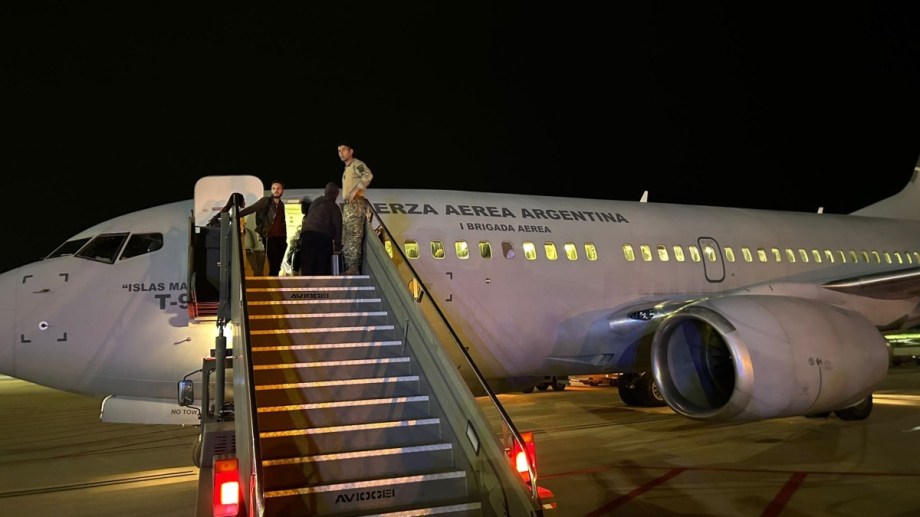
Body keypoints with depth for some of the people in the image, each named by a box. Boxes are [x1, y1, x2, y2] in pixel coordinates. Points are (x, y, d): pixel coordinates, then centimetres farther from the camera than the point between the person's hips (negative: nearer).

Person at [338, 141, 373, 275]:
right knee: (346, 238, 7)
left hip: (356, 203, -10)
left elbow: (368, 175, -23)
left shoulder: (357, 164, -4)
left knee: (354, 236, -17)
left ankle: (354, 268, -22)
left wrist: (355, 190, -25)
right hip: (348, 205, 10)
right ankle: (349, 268, 8)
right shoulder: (346, 168, 26)